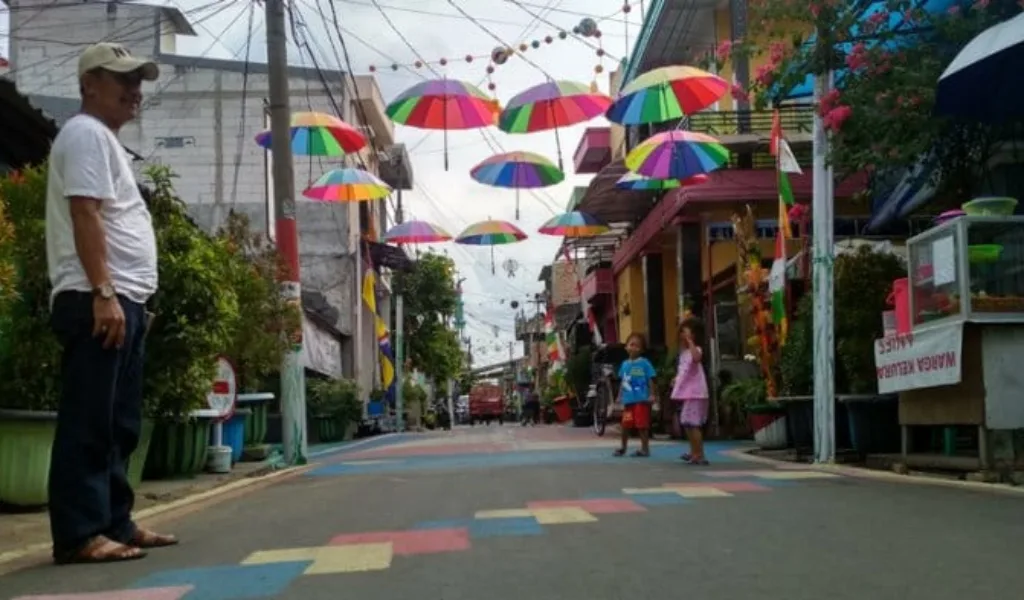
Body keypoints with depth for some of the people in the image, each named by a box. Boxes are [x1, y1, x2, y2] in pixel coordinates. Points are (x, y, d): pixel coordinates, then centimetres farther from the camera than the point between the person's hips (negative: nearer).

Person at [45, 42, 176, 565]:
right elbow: (85, 216, -17)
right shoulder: (87, 133, -5)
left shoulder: (107, 141, 25)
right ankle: (78, 534, -6)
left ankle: (113, 523, 18)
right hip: (97, 301, -10)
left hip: (123, 301, 10)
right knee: (89, 423, -9)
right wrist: (103, 293, -23)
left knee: (119, 424, 12)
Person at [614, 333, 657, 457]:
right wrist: (620, 396, 14)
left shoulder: (644, 363, -6)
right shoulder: (625, 364, 10)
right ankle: (623, 447, 29)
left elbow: (650, 380, -6)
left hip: (641, 399, -5)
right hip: (628, 399, 5)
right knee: (625, 425, 13)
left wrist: (651, 395, -11)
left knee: (642, 425, -1)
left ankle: (645, 448, 10)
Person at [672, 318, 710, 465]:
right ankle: (694, 452, 32)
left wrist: (690, 340, -34)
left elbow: (696, 358, -38)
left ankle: (700, 455, -8)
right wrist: (676, 379, 8)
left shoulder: (696, 349, -13)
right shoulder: (684, 351, 16)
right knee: (686, 423, 18)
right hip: (687, 392, 10)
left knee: (692, 424, -11)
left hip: (695, 392, -10)